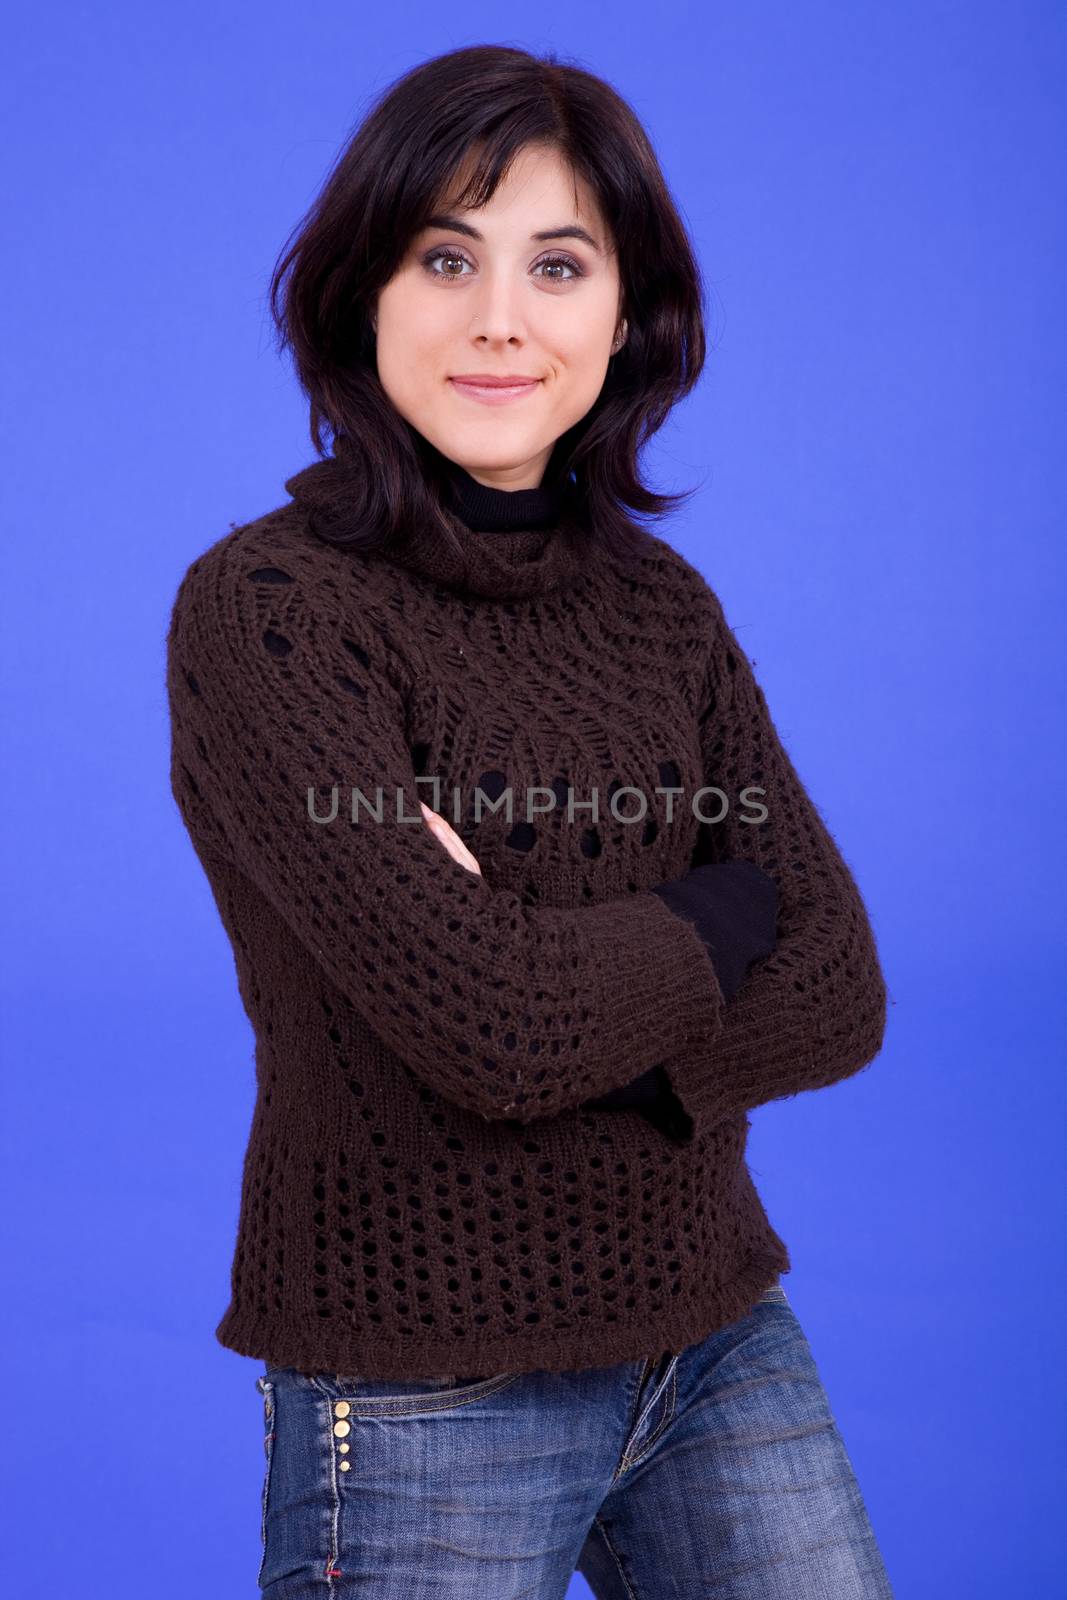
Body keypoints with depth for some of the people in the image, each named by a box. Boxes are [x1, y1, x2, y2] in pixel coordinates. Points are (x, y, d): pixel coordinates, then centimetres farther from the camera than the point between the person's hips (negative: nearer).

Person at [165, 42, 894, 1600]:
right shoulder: (262, 608, -14)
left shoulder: (658, 599, 4)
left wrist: (559, 984, -18)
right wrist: (727, 908, -8)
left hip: (718, 1336, 5)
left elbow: (839, 994, -3)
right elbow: (487, 1022, -23)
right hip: (424, 1392, -5)